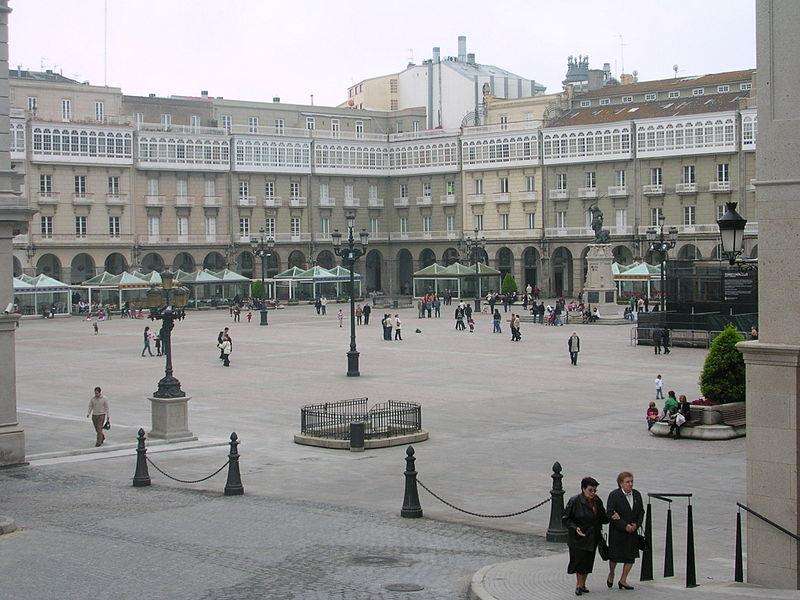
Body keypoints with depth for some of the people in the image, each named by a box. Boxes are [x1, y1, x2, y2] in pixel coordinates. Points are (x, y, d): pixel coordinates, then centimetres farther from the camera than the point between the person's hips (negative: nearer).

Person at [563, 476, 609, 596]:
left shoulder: (597, 501, 4)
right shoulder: (575, 501, -13)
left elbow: (602, 518, 13)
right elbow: (565, 518, -10)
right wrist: (575, 528, -24)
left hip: (592, 537, 5)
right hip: (578, 537, -5)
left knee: (588, 561, 10)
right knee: (579, 560, -3)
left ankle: (582, 584, 24)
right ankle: (578, 585, 13)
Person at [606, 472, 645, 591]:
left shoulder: (637, 495, 5)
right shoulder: (614, 495, -11)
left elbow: (641, 512, 12)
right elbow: (609, 514, -15)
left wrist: (636, 525, -6)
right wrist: (625, 526, -18)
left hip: (632, 531, 5)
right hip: (617, 531, -5)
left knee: (631, 556, 3)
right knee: (615, 555, 4)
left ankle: (623, 581, 16)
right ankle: (611, 574, 32)